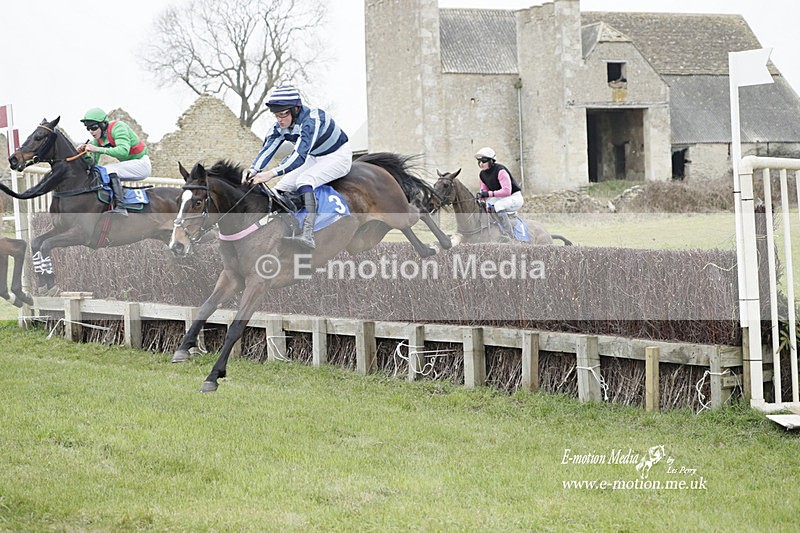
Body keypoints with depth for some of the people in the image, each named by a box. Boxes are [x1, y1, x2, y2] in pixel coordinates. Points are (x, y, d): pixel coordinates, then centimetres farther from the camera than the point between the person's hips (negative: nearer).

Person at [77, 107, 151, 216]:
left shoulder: (118, 127, -21)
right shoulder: (98, 138, 4)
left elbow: (123, 151, -37)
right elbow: (92, 161, 2)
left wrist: (98, 149, -40)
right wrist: (83, 153, -19)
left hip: (141, 163, -9)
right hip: (127, 165, 9)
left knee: (109, 170, -28)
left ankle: (120, 207, -34)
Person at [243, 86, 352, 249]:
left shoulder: (312, 119, -33)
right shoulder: (281, 125, -8)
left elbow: (300, 154, -42)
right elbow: (268, 148, -17)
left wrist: (272, 173, -52)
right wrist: (253, 170, -36)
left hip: (338, 157, -9)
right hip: (314, 158, 9)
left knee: (304, 180, -32)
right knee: (283, 186, -6)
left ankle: (308, 235, -46)